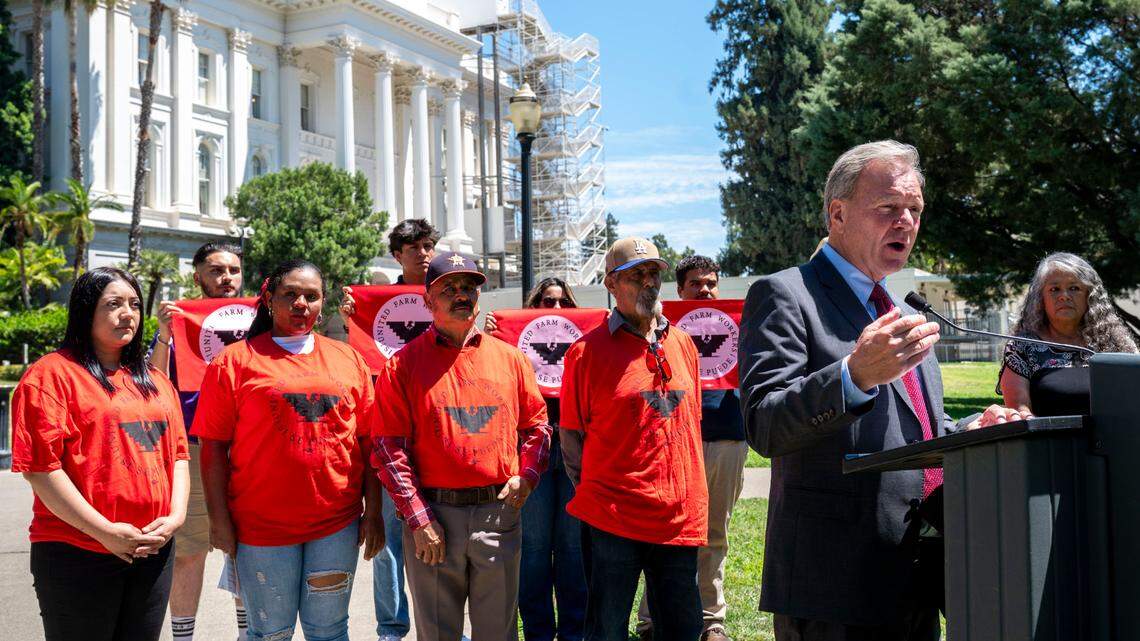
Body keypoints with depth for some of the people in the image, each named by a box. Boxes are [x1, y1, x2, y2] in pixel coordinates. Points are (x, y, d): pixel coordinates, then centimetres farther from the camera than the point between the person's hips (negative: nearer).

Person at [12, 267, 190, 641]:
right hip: (77, 554, -5)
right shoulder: (51, 375, -5)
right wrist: (105, 531, -15)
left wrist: (175, 516, -3)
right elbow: (41, 467, -13)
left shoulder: (156, 381, 15)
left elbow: (177, 453, 14)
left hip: (153, 551, 6)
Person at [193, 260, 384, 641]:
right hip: (263, 525, -2)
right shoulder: (236, 361, -1)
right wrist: (219, 520, -6)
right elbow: (214, 446, -2)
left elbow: (368, 441, 8)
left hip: (337, 523, 2)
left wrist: (373, 511, 4)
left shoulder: (347, 359, 8)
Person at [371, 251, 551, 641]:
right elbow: (389, 447, -5)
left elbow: (536, 424, 15)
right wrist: (417, 517, -11)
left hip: (499, 511, 2)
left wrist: (527, 476, -1)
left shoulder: (510, 359, 8)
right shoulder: (403, 364, -1)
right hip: (433, 516, -2)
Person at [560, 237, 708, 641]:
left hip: (682, 517, 5)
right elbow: (570, 434, 1)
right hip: (612, 518, -4)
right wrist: (594, 492, -2)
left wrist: (691, 496, 16)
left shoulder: (682, 344, 11)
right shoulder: (588, 350, -4)